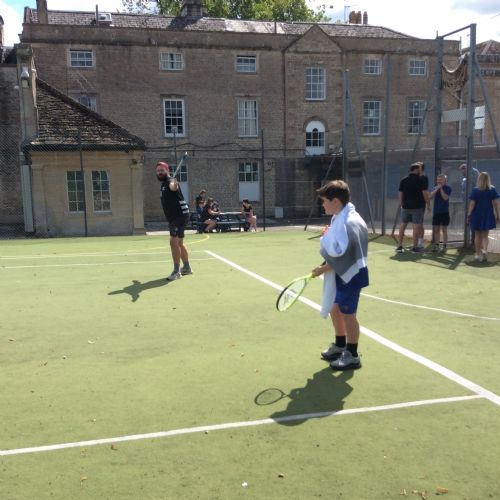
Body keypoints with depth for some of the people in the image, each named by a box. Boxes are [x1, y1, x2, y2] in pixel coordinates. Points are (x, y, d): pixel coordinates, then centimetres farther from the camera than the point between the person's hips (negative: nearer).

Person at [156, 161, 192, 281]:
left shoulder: (170, 181, -16)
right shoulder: (164, 184, 14)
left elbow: (173, 186, -44)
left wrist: (174, 185, -63)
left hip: (180, 216, -11)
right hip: (174, 217, 11)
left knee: (174, 242, -18)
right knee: (179, 243, 17)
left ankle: (176, 271, -16)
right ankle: (186, 268, 29)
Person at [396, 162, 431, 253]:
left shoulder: (403, 180, 6)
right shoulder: (421, 180, -6)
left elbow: (401, 194, 8)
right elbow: (425, 194, -9)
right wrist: (428, 205, -1)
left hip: (406, 207, 4)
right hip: (417, 207, -4)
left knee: (403, 225, 10)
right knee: (416, 226, 1)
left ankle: (399, 246, 10)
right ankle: (415, 247, 3)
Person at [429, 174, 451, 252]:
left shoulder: (447, 188, -4)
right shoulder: (435, 188, 7)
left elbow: (445, 197, -17)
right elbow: (430, 197, -6)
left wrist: (441, 189, -14)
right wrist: (436, 189, -15)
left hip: (444, 212, -4)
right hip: (436, 212, 4)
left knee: (444, 230, 0)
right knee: (436, 229, 8)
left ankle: (444, 246, 4)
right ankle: (436, 245, 15)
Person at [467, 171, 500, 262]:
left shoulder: (475, 190, -6)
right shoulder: (492, 189, -2)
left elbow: (472, 204, -8)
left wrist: (468, 215, -1)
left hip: (477, 215, -1)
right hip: (488, 216, 1)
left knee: (477, 235, 12)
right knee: (485, 235, 12)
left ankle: (478, 254, 15)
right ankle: (484, 250, -12)